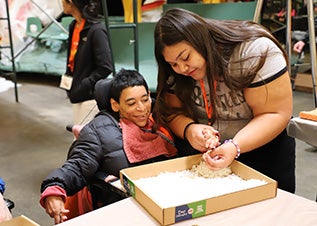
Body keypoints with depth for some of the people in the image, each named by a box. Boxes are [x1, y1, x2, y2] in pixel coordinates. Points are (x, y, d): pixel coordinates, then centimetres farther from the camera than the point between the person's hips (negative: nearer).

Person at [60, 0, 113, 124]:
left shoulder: (96, 30, -19)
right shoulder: (74, 26, 6)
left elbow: (105, 67, -20)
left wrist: (83, 86, -18)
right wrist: (68, 79, 3)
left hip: (90, 95, -8)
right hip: (78, 94, 8)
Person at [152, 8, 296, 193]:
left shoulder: (255, 51, -26)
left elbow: (276, 114, -25)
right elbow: (173, 112, -7)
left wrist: (235, 147, -38)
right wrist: (189, 129, -30)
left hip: (263, 147, -3)